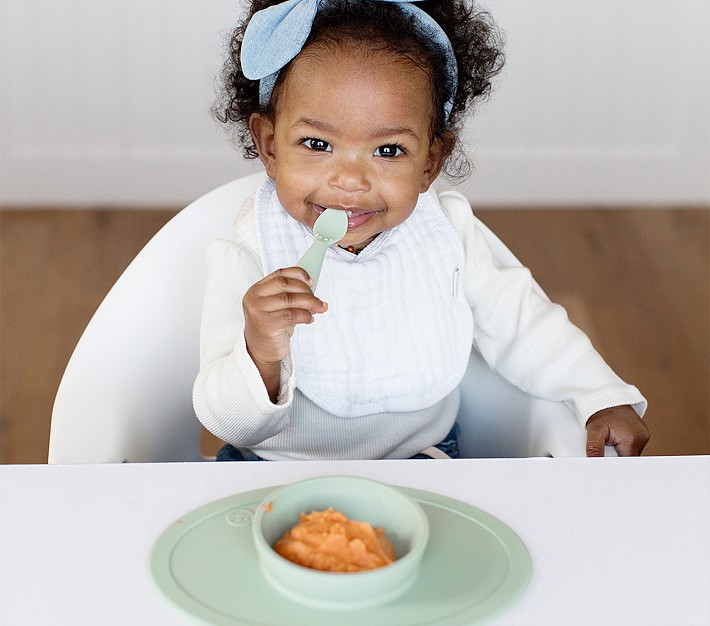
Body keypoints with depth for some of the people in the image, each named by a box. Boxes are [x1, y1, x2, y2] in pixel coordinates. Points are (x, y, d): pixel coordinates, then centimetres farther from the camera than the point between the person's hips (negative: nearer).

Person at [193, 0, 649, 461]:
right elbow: (230, 423, -20)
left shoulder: (448, 233, -9)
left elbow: (518, 323, 7)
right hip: (280, 469, -3)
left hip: (422, 455, 3)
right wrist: (261, 358, -40)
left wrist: (604, 397, 1)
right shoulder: (249, 260, -19)